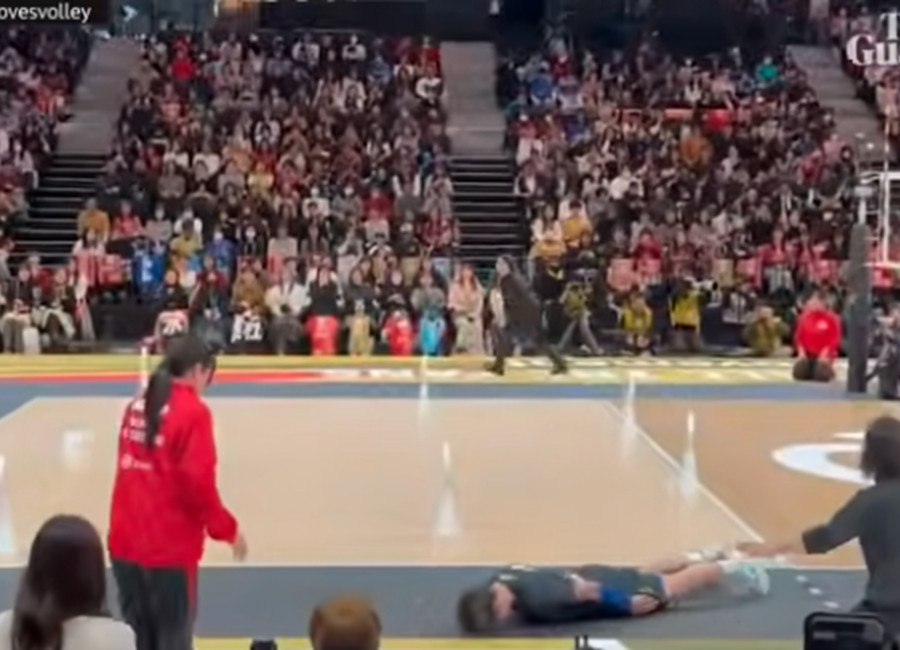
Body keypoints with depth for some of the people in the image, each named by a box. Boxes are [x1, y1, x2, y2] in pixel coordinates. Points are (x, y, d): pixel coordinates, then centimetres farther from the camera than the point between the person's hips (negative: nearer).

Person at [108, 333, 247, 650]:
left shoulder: (136, 407, 7)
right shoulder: (193, 412, -13)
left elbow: (132, 472, 13)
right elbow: (198, 483, -16)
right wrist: (227, 529, -3)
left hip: (126, 543, 7)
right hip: (168, 548, -6)